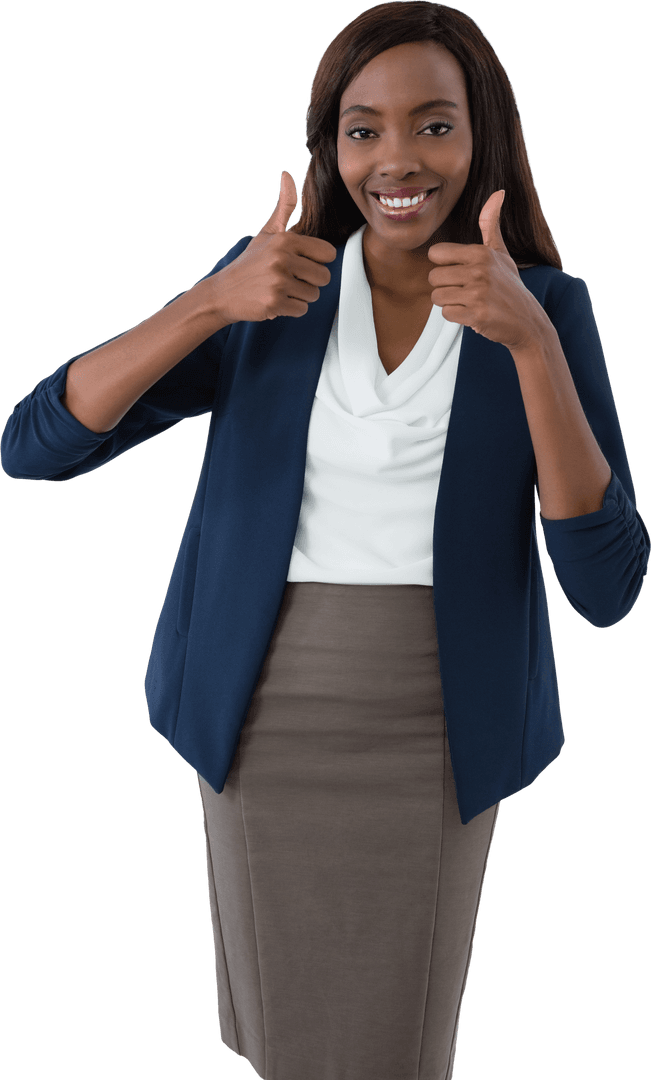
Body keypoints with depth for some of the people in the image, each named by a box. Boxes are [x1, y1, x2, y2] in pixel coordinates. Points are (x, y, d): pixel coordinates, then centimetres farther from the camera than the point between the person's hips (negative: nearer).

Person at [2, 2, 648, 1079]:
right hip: (266, 717, 1)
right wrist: (212, 300, -27)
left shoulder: (546, 304, -7)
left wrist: (529, 336, -29)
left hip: (434, 729, 0)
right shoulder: (274, 280, -6)